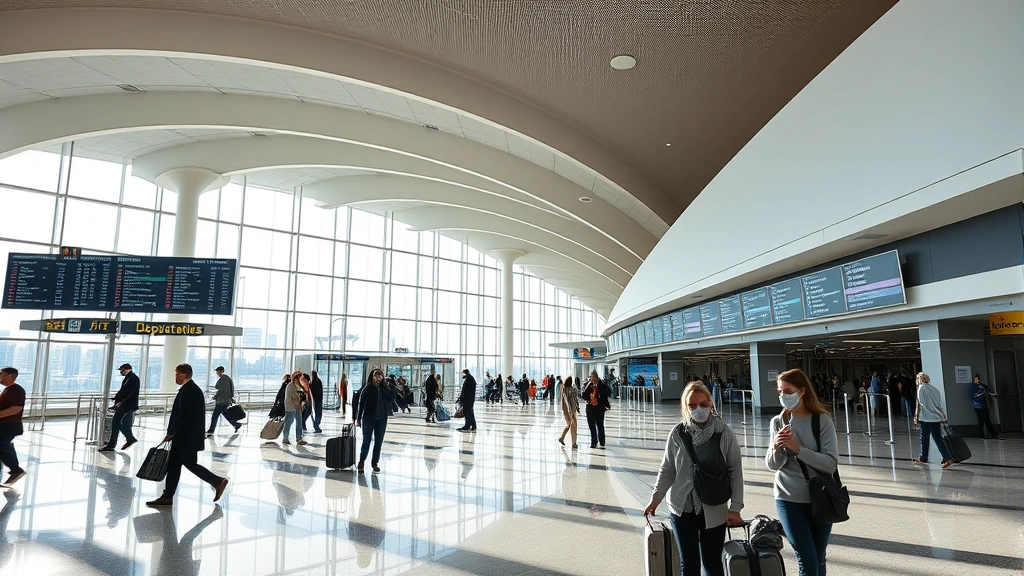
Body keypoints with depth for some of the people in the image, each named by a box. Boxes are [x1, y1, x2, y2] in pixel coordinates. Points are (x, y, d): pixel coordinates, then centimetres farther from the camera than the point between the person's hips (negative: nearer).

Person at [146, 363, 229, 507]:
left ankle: (218, 481, 4)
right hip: (183, 436, 10)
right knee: (173, 464, 11)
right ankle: (167, 497, 17)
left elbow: (183, 414, -22)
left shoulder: (188, 390, -19)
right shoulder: (192, 389, 13)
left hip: (187, 437, -10)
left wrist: (171, 433, -15)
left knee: (190, 463, -4)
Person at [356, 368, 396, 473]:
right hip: (369, 418, -3)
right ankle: (361, 462, 20)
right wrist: (358, 418, -4)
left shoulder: (385, 390, 3)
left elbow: (392, 397, -12)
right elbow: (361, 404, -2)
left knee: (379, 442, 9)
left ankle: (375, 462, 20)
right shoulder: (367, 389, -4)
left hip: (382, 419, 3)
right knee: (366, 441, 4)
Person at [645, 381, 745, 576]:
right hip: (682, 509, 1)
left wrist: (735, 507, -6)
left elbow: (735, 471, -3)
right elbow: (667, 470, 3)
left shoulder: (724, 432, -8)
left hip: (714, 510, -1)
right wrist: (655, 498, 1)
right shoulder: (678, 434, -5)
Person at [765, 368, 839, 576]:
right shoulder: (778, 422, -2)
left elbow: (831, 463, -16)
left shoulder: (822, 420, -9)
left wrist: (798, 448, -26)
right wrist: (777, 448, -20)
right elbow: (772, 465, 0)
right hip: (789, 500, 0)